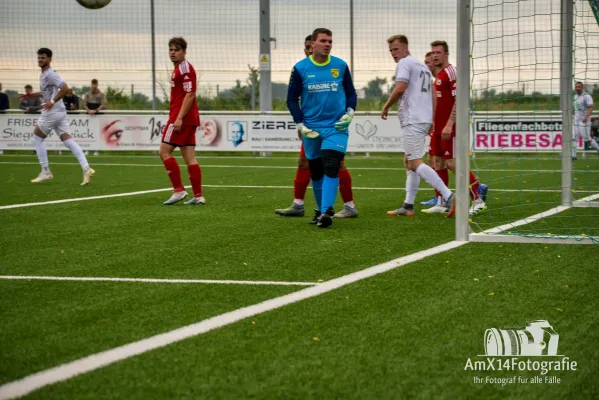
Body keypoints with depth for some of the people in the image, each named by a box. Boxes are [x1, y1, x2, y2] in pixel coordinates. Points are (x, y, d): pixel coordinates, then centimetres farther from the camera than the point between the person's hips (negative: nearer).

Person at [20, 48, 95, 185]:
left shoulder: (50, 74, -14)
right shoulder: (44, 74, 16)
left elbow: (65, 88, -23)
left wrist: (52, 102, -22)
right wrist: (32, 95, 17)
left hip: (52, 112, -9)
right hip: (59, 112, 9)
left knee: (37, 138, 4)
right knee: (66, 139, 2)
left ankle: (45, 172, 6)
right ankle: (86, 168, -9)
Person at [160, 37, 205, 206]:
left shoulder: (185, 68, -11)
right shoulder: (178, 69, 20)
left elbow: (189, 95, -19)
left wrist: (179, 118, -23)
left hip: (182, 117, -10)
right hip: (189, 120, 10)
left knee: (164, 151, -8)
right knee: (189, 158, 6)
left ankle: (179, 190, -9)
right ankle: (198, 196, 4)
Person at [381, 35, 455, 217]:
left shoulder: (405, 63, -5)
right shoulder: (423, 66, 22)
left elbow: (400, 88, -19)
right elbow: (434, 95, 22)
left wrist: (386, 107, -6)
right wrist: (431, 120, 23)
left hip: (412, 120, -10)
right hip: (425, 119, 10)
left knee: (416, 163, -12)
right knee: (409, 161, 15)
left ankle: (448, 196, -23)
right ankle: (408, 206, 13)